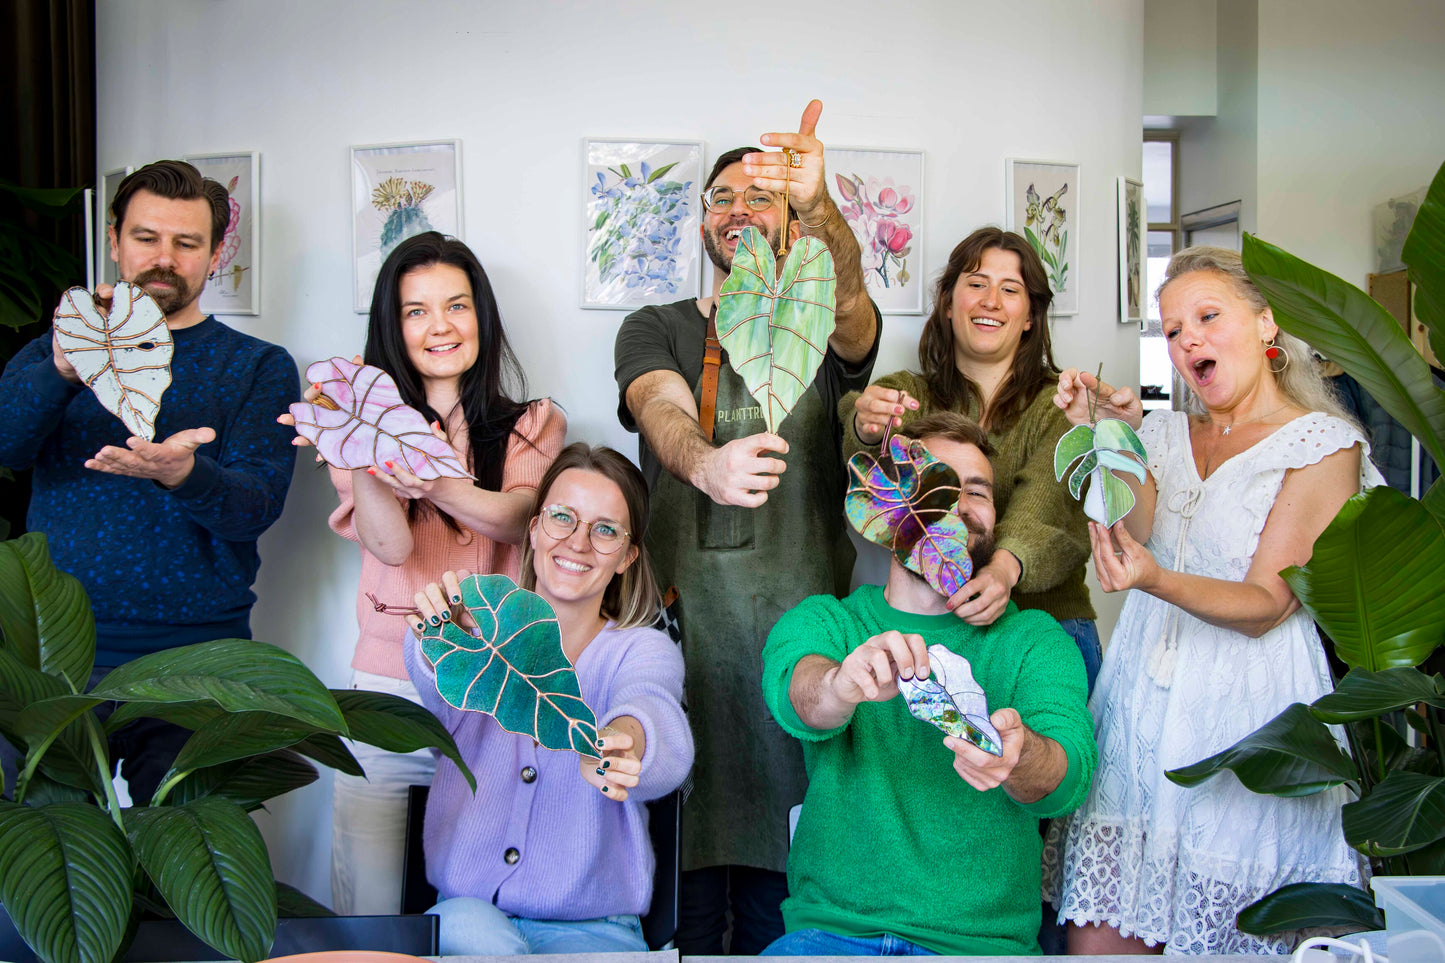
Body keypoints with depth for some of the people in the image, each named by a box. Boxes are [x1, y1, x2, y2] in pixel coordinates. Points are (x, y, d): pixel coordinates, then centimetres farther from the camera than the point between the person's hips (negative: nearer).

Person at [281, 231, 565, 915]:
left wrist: (435, 483, -30)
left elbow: (520, 517, -12)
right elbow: (389, 544, -8)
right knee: (367, 916, 1)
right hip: (388, 690, 0)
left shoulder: (534, 425, 8)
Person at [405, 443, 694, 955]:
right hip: (465, 910, 0)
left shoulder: (644, 650, 2)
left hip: (591, 931, 0)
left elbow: (651, 704, -25)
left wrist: (627, 738, -51)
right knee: (470, 931, -33)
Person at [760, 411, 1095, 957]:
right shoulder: (821, 621, 7)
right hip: (828, 928, -1)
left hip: (981, 939, 1)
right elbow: (792, 688, -16)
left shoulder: (1036, 639, 5)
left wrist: (1018, 757, -36)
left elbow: (1070, 774, -12)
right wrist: (841, 683, -41)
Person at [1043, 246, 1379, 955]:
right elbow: (1133, 534, -4)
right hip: (1140, 705, 5)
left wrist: (1156, 580, -28)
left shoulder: (1325, 445, -3)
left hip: (1248, 714, -4)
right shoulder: (1165, 434, 14)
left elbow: (1265, 605, -11)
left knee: (1221, 941, -2)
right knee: (1098, 938, 1)